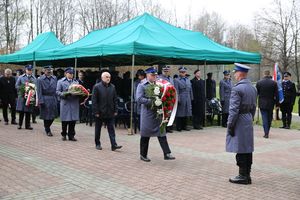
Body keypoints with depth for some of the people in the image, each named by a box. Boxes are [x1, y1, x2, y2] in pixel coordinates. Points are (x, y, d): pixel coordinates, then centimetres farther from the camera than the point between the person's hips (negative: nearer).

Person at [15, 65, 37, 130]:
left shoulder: (34, 78, 7)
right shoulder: (21, 77, 6)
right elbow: (17, 86, 5)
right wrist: (24, 85, -9)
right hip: (22, 96, -1)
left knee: (28, 112, 4)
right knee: (21, 111, 2)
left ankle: (27, 125, 11)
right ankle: (20, 124, 13)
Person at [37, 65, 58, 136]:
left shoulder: (54, 78, 8)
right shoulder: (40, 79, -6)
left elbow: (56, 89, 11)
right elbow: (39, 91, -7)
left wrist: (57, 99, 5)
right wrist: (41, 101, -13)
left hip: (53, 99, 4)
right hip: (45, 100, -4)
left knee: (53, 115, 8)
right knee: (46, 116, 2)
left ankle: (47, 127, 32)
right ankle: (48, 130, 16)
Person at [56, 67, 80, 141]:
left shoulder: (76, 82, 17)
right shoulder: (61, 81, 6)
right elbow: (57, 91, 0)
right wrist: (63, 94, -18)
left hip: (74, 103, 3)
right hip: (65, 103, -3)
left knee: (73, 120, 2)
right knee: (65, 120, 2)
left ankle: (71, 135, 11)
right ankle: (64, 135, 17)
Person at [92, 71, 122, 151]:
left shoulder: (112, 87, 7)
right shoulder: (97, 87, -6)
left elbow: (115, 100, 10)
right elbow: (94, 100, -8)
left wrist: (115, 110, 4)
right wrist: (96, 112, -12)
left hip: (110, 113, 3)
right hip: (100, 112, -3)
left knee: (111, 129, 1)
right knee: (98, 129, 10)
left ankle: (114, 145, -1)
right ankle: (97, 144, 23)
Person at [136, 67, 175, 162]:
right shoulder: (142, 86, -3)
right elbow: (139, 99, -14)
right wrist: (152, 101, -21)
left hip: (158, 113, 4)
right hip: (147, 114, -4)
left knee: (162, 133, 2)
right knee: (145, 135, 6)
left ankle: (167, 154, 3)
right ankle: (143, 155, 19)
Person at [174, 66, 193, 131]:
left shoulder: (188, 80, 17)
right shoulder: (176, 80, -2)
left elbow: (190, 90, 17)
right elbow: (176, 91, -8)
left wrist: (191, 98, 11)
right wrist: (178, 99, -14)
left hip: (187, 99, 6)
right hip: (181, 99, -6)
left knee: (186, 113, 8)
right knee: (179, 113, -2)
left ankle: (184, 126, 17)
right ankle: (179, 127, 5)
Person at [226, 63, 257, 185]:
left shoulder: (237, 88, -15)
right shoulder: (252, 88, 11)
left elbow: (234, 109, -18)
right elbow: (253, 107, 15)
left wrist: (230, 125, -13)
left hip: (240, 122, -8)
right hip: (249, 122, 8)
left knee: (240, 151, -2)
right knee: (248, 149, 12)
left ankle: (243, 176, 4)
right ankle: (247, 175, 19)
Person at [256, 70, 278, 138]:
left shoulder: (259, 82, -5)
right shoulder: (274, 83, -4)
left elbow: (256, 93, 1)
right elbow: (276, 94, -3)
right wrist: (276, 103, 3)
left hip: (262, 103, -1)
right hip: (270, 104, 1)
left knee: (264, 118, -1)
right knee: (269, 118, 13)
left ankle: (266, 133, -7)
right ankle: (267, 132, 22)